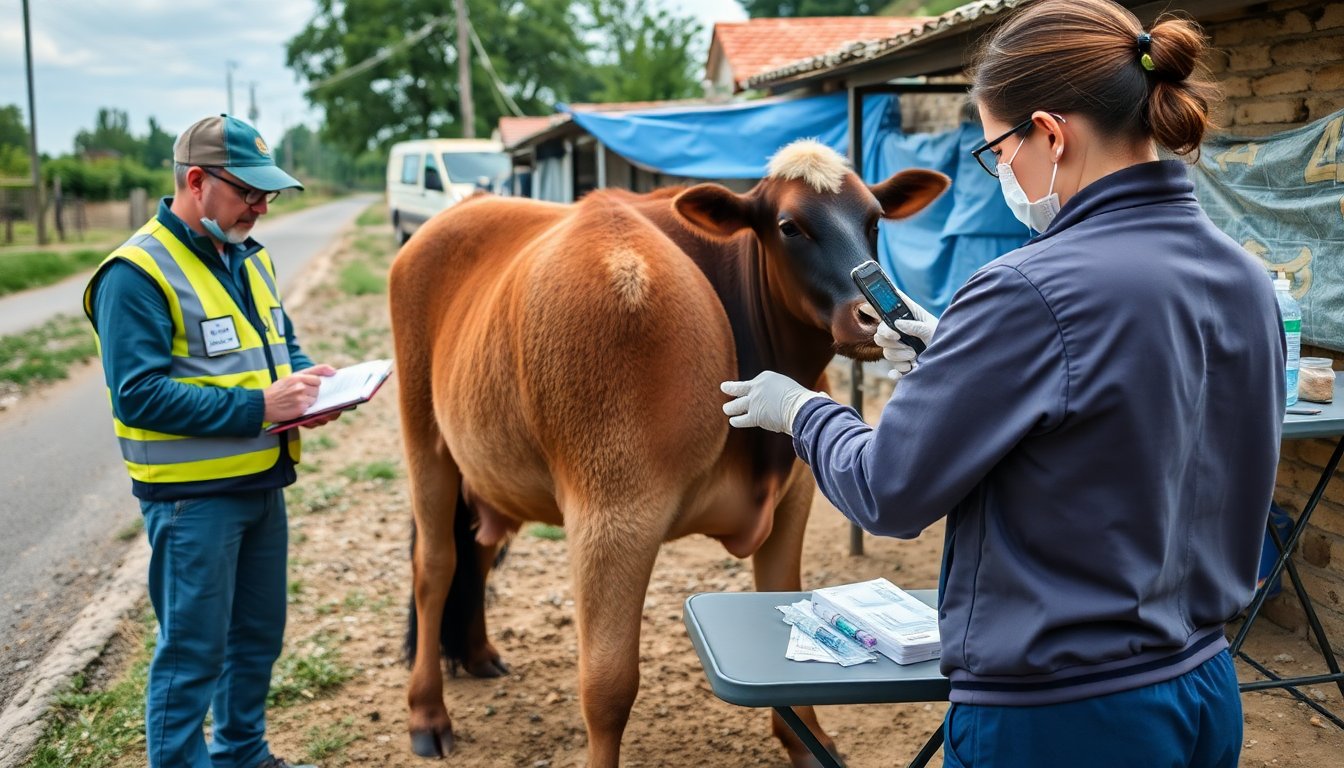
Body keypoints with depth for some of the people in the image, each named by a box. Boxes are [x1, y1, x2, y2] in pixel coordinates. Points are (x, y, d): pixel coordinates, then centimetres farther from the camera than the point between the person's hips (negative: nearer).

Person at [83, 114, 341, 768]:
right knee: (192, 649, 3)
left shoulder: (249, 257, 10)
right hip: (191, 495, -8)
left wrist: (307, 381, -4)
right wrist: (257, 406, -25)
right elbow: (139, 394, -22)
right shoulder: (137, 273, -16)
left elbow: (282, 341, 20)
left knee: (259, 634, 19)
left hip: (262, 483, 8)